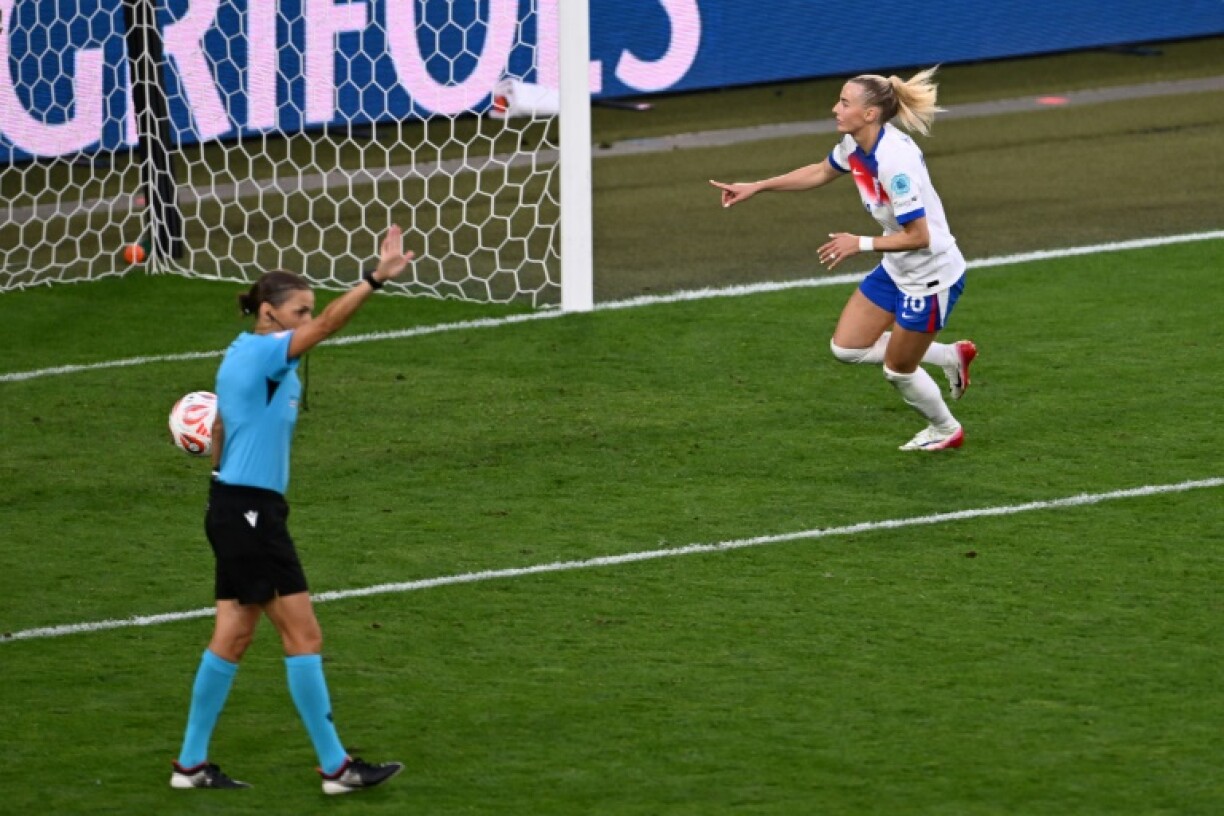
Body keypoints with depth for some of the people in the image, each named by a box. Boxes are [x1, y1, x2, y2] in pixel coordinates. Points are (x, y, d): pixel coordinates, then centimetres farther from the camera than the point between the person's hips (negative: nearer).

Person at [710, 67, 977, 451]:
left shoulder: (895, 160, -33)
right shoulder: (855, 145, -6)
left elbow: (918, 236, -30)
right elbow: (820, 173, 17)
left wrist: (861, 244, -23)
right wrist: (756, 187, 15)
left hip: (931, 276, -9)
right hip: (896, 271, 9)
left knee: (898, 371, 8)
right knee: (846, 347, 11)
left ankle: (945, 430, 38)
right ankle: (950, 356, 26)